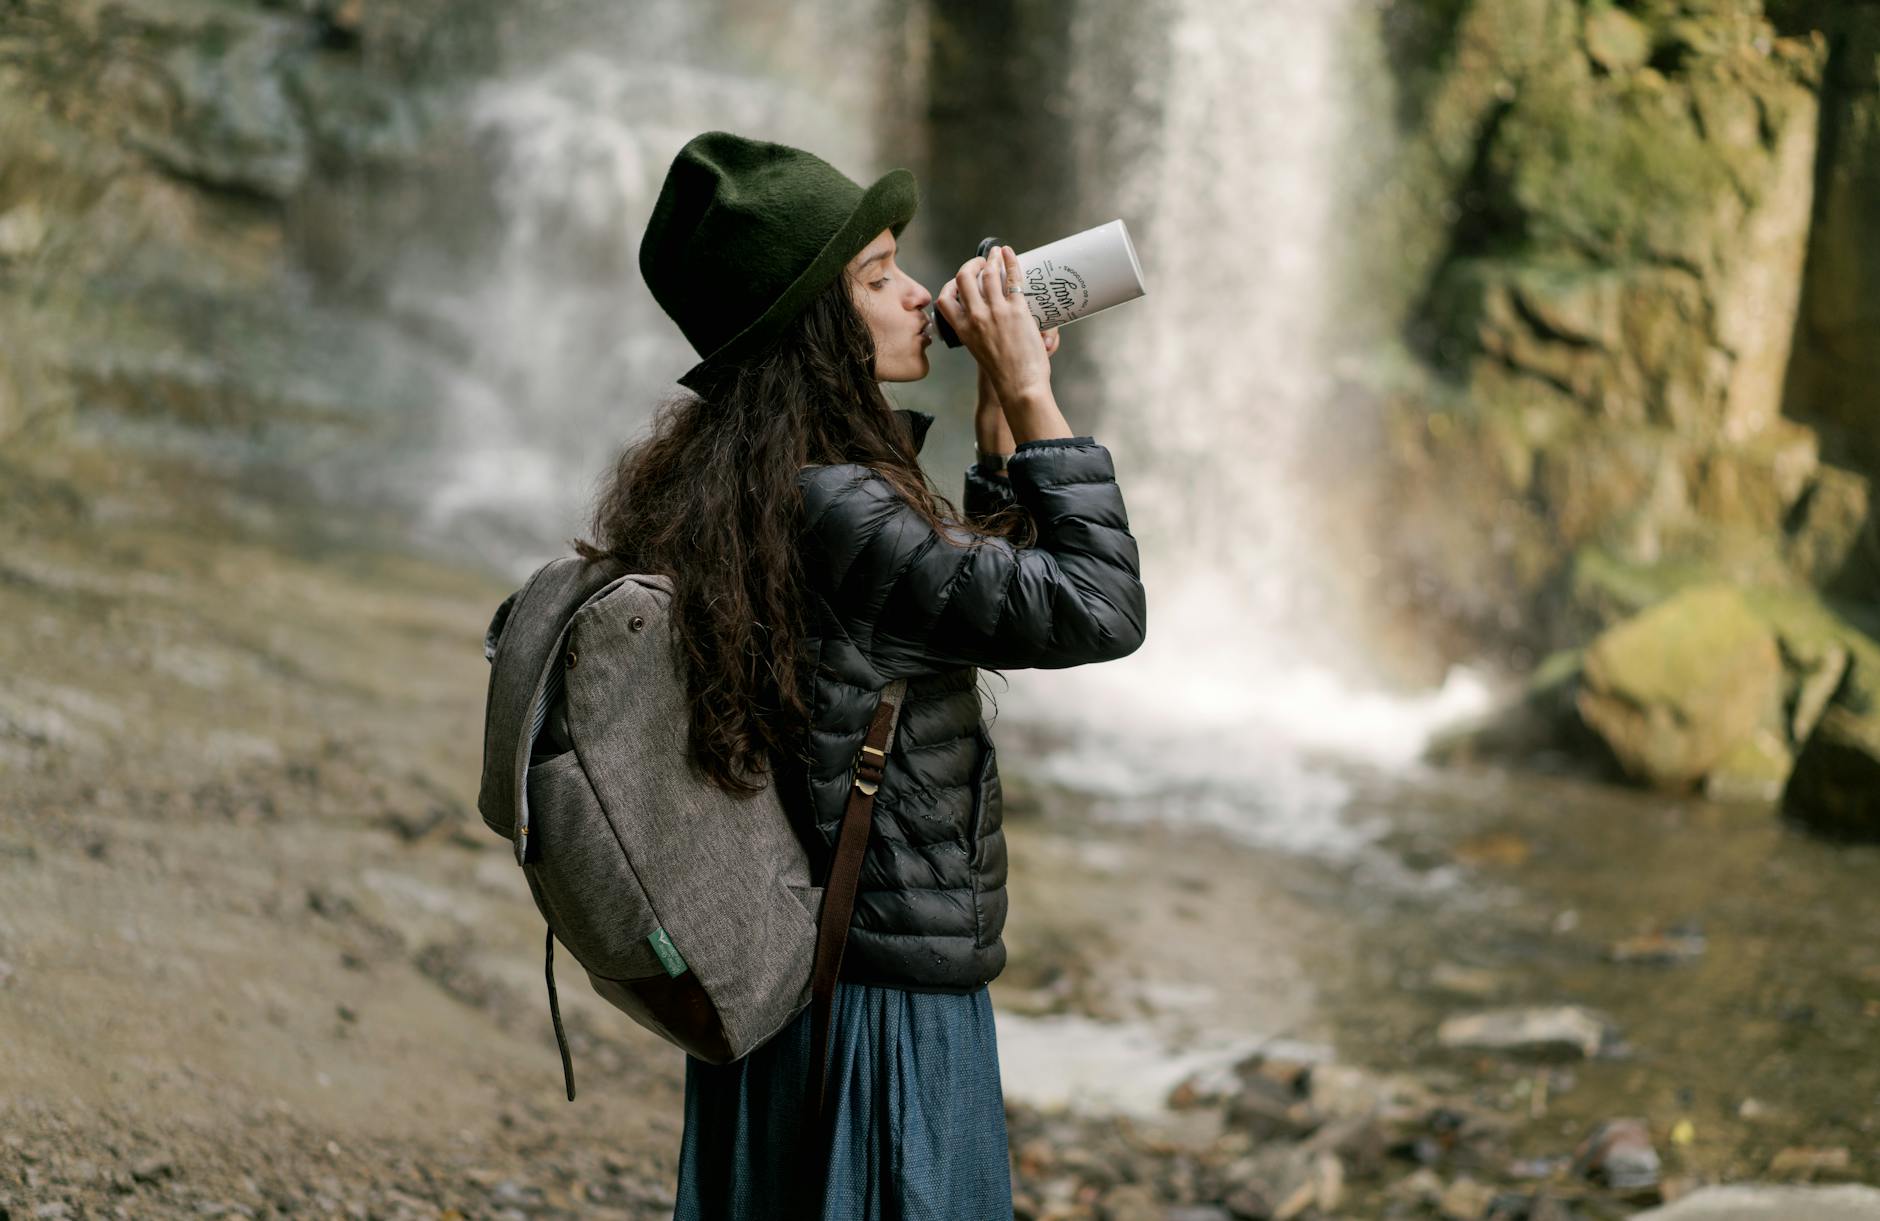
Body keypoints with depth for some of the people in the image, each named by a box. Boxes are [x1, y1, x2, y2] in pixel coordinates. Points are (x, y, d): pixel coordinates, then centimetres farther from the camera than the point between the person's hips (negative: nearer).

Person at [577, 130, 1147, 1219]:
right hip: (887, 997, -10)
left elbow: (984, 582, 17)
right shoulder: (832, 510, -23)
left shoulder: (720, 482, 7)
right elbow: (1102, 610, -19)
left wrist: (1001, 411, 10)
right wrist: (1028, 393, -13)